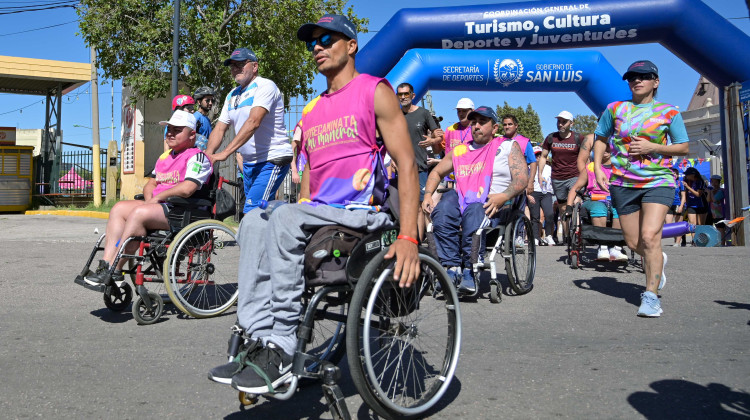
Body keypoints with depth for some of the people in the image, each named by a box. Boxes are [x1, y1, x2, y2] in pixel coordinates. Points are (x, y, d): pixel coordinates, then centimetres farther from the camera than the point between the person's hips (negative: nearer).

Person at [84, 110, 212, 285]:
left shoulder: (197, 156, -6)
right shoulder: (164, 157, 23)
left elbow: (187, 189, -21)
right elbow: (151, 184, 24)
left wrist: (158, 197, -9)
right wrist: (149, 199, 0)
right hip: (160, 206, 9)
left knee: (139, 213, -28)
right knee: (119, 209, -5)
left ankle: (114, 271, -22)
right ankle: (105, 265, -15)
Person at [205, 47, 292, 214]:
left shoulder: (265, 86, -11)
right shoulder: (232, 95, 15)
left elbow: (253, 122, -25)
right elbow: (219, 128, 10)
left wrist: (225, 153, -33)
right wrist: (207, 156, -8)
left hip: (272, 160, -8)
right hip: (249, 163, 8)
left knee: (252, 211, -19)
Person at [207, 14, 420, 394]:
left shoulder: (374, 91, 1)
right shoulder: (311, 111, 22)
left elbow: (406, 164, -8)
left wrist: (408, 237, -20)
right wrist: (300, 226, 8)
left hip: (364, 211, -6)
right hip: (319, 211, 7)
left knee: (285, 218, -30)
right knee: (255, 221, -20)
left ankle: (281, 350, -26)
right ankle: (259, 340, -24)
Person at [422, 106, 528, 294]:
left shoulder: (508, 146, 13)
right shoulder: (459, 151, 24)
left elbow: (522, 179, 1)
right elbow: (436, 172, 30)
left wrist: (504, 196, -19)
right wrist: (428, 194, 9)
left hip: (493, 205, -3)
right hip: (462, 199, 3)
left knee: (474, 212, -38)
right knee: (442, 212, -31)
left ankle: (470, 271, -33)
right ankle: (452, 268, -31)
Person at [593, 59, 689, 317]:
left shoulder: (669, 112, 2)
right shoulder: (615, 109, 7)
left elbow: (684, 147, 5)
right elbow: (600, 139, 17)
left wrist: (652, 147, -12)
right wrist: (597, 167, 2)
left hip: (657, 182, -3)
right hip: (622, 183, 3)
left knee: (650, 236, -20)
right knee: (633, 243, 7)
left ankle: (651, 295, -8)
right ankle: (656, 261, 43)